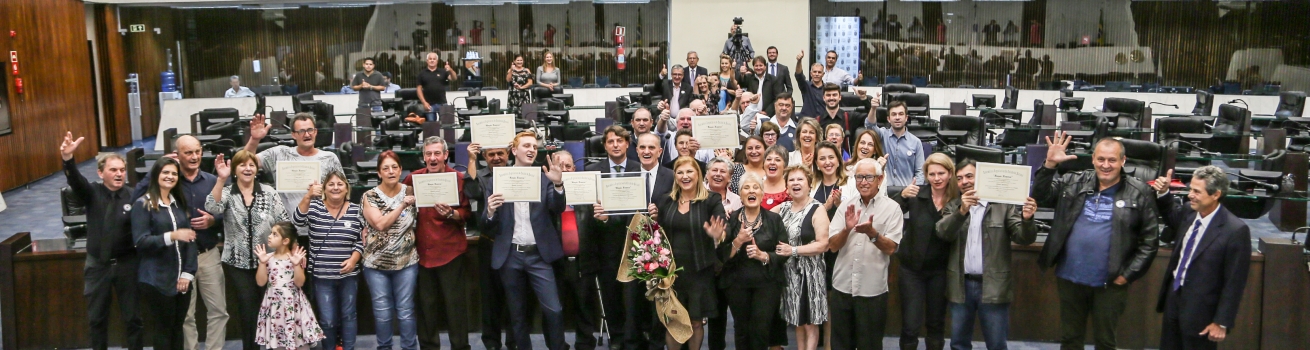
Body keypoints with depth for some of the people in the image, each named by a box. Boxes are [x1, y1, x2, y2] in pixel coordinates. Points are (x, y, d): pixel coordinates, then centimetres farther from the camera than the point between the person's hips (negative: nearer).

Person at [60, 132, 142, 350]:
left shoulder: (133, 198, -6)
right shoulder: (92, 193, -4)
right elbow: (76, 180, -24)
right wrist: (68, 159, -43)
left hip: (126, 264, -1)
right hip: (97, 264, 2)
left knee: (132, 317, 8)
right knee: (96, 317, 12)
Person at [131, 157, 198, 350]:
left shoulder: (180, 203, 12)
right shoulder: (143, 204, -4)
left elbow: (190, 239, 7)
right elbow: (140, 241, -13)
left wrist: (188, 273, -2)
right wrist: (172, 236, -25)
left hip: (181, 278, 5)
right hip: (157, 280, -5)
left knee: (178, 327, 9)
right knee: (164, 327, 2)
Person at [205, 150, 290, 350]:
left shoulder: (268, 192, 3)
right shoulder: (227, 193, -1)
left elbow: (284, 222, 1)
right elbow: (212, 208, -23)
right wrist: (221, 179, -33)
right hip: (237, 263, -1)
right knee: (248, 309, 0)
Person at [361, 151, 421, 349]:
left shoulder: (410, 192, 1)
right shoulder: (370, 196, -2)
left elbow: (421, 220, 11)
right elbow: (380, 224, -15)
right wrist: (402, 205, -19)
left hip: (406, 261, 0)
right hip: (376, 262, 0)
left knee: (406, 311, 5)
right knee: (382, 312, 7)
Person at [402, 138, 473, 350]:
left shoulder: (459, 179, -6)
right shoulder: (412, 178, 4)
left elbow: (467, 213, -7)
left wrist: (450, 214, -25)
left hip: (450, 250, -3)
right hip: (422, 250, 3)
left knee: (455, 303, 1)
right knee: (426, 304, 11)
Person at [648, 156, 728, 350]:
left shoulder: (711, 200, -4)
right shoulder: (664, 201, 6)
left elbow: (724, 230, -13)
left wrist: (718, 235, -35)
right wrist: (654, 219, -7)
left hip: (699, 271, -2)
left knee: (696, 322, 7)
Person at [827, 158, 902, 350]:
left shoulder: (891, 208, -4)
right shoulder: (845, 206, 6)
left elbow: (890, 248, -11)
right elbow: (833, 245, 0)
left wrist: (872, 233, -28)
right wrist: (847, 229, -19)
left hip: (872, 289, -3)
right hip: (842, 286, 3)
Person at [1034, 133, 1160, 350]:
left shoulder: (1139, 193, -6)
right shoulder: (1073, 182, 0)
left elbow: (1149, 240, -4)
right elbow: (1040, 197, -2)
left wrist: (1127, 275, -8)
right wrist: (1049, 164, -15)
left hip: (1110, 284, -2)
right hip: (1070, 279, 2)